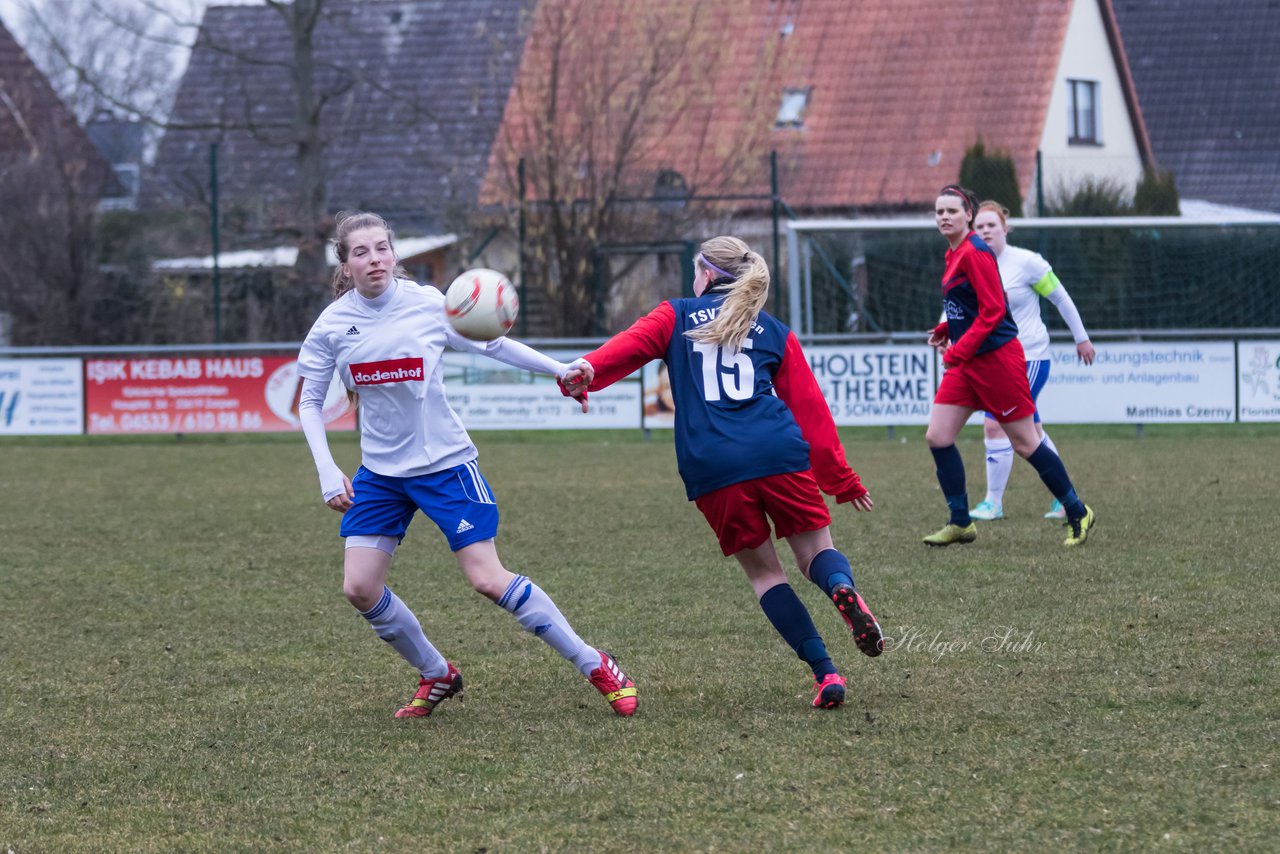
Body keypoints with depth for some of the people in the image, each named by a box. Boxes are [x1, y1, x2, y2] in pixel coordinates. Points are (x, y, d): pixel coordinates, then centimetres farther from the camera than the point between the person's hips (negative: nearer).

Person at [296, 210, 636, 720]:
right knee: (359, 588, -6)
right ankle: (436, 676, 17)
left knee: (488, 580, -11)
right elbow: (310, 402, 6)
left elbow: (493, 345, 3)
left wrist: (562, 371, -4)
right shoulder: (333, 324, -5)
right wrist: (327, 472, -5)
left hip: (445, 463, -3)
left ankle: (594, 666, 2)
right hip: (379, 472, 3)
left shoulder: (429, 305, -10)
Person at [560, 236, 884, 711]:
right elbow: (810, 408, 19)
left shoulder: (677, 317, 18)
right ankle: (843, 588, -25)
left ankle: (825, 673, 0)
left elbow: (631, 344, -3)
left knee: (763, 569, 11)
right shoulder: (774, 332, 21)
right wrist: (841, 479, 21)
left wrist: (586, 370, -21)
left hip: (712, 467, -1)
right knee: (815, 550, 13)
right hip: (780, 454, 1)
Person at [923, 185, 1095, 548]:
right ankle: (960, 523, 8)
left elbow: (992, 310, -19)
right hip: (965, 363, 9)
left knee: (1025, 442, -2)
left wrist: (957, 351, -21)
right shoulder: (954, 254, 12)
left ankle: (1078, 514, 12)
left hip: (996, 357, -9)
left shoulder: (975, 253, -16)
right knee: (937, 437, 1)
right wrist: (944, 331, 7)